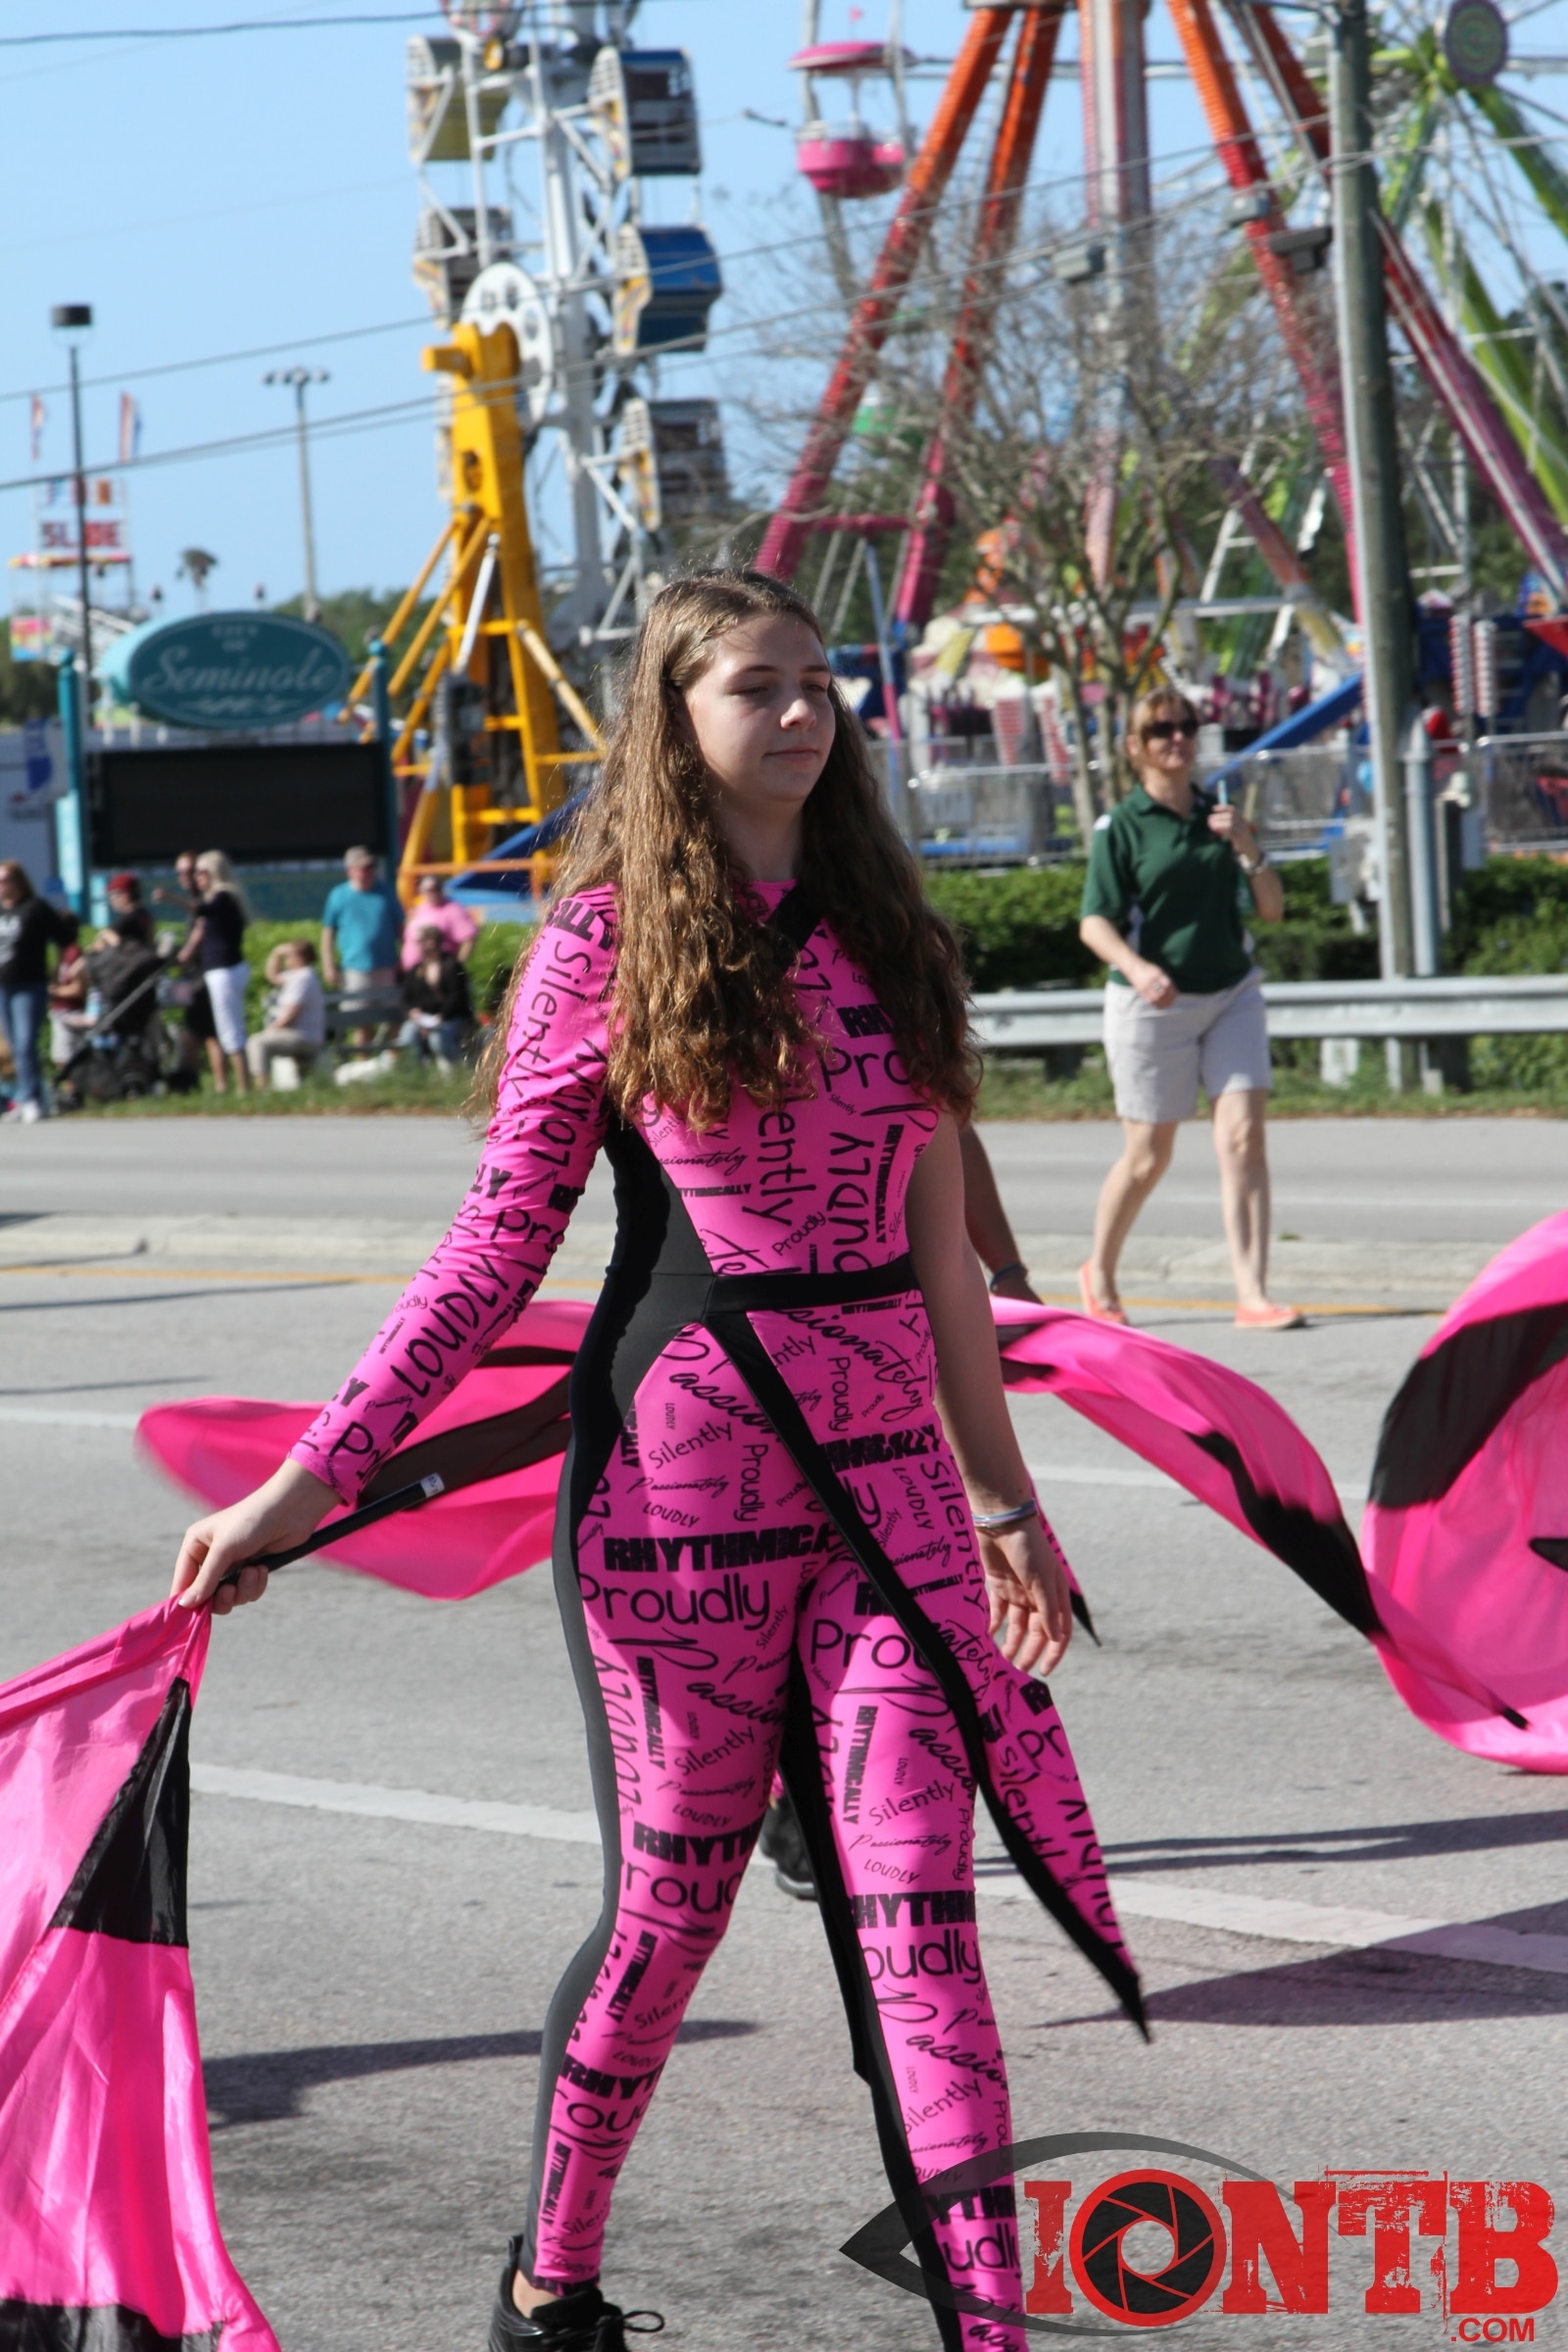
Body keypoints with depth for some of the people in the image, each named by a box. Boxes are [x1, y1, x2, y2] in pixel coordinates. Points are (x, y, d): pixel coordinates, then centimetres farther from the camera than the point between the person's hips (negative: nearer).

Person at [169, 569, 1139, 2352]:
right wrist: (308, 1481, -6)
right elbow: (499, 1244, -1)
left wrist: (1004, 1497, 19)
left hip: (886, 1472, 3)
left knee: (915, 1900, -3)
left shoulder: (881, 930, 10)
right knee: (672, 1897, 6)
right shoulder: (610, 940, -2)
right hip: (680, 1468, -3)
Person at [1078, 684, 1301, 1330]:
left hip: (1233, 993, 4)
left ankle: (1252, 1295, -12)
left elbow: (1271, 910, 8)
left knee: (1243, 1138, -10)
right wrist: (1136, 967, -29)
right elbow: (1094, 922, -11)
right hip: (1153, 1004, -4)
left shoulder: (1220, 816, 9)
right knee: (1149, 1156, 4)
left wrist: (1248, 849, -9)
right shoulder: (1120, 827, -5)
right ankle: (1099, 1275, 28)